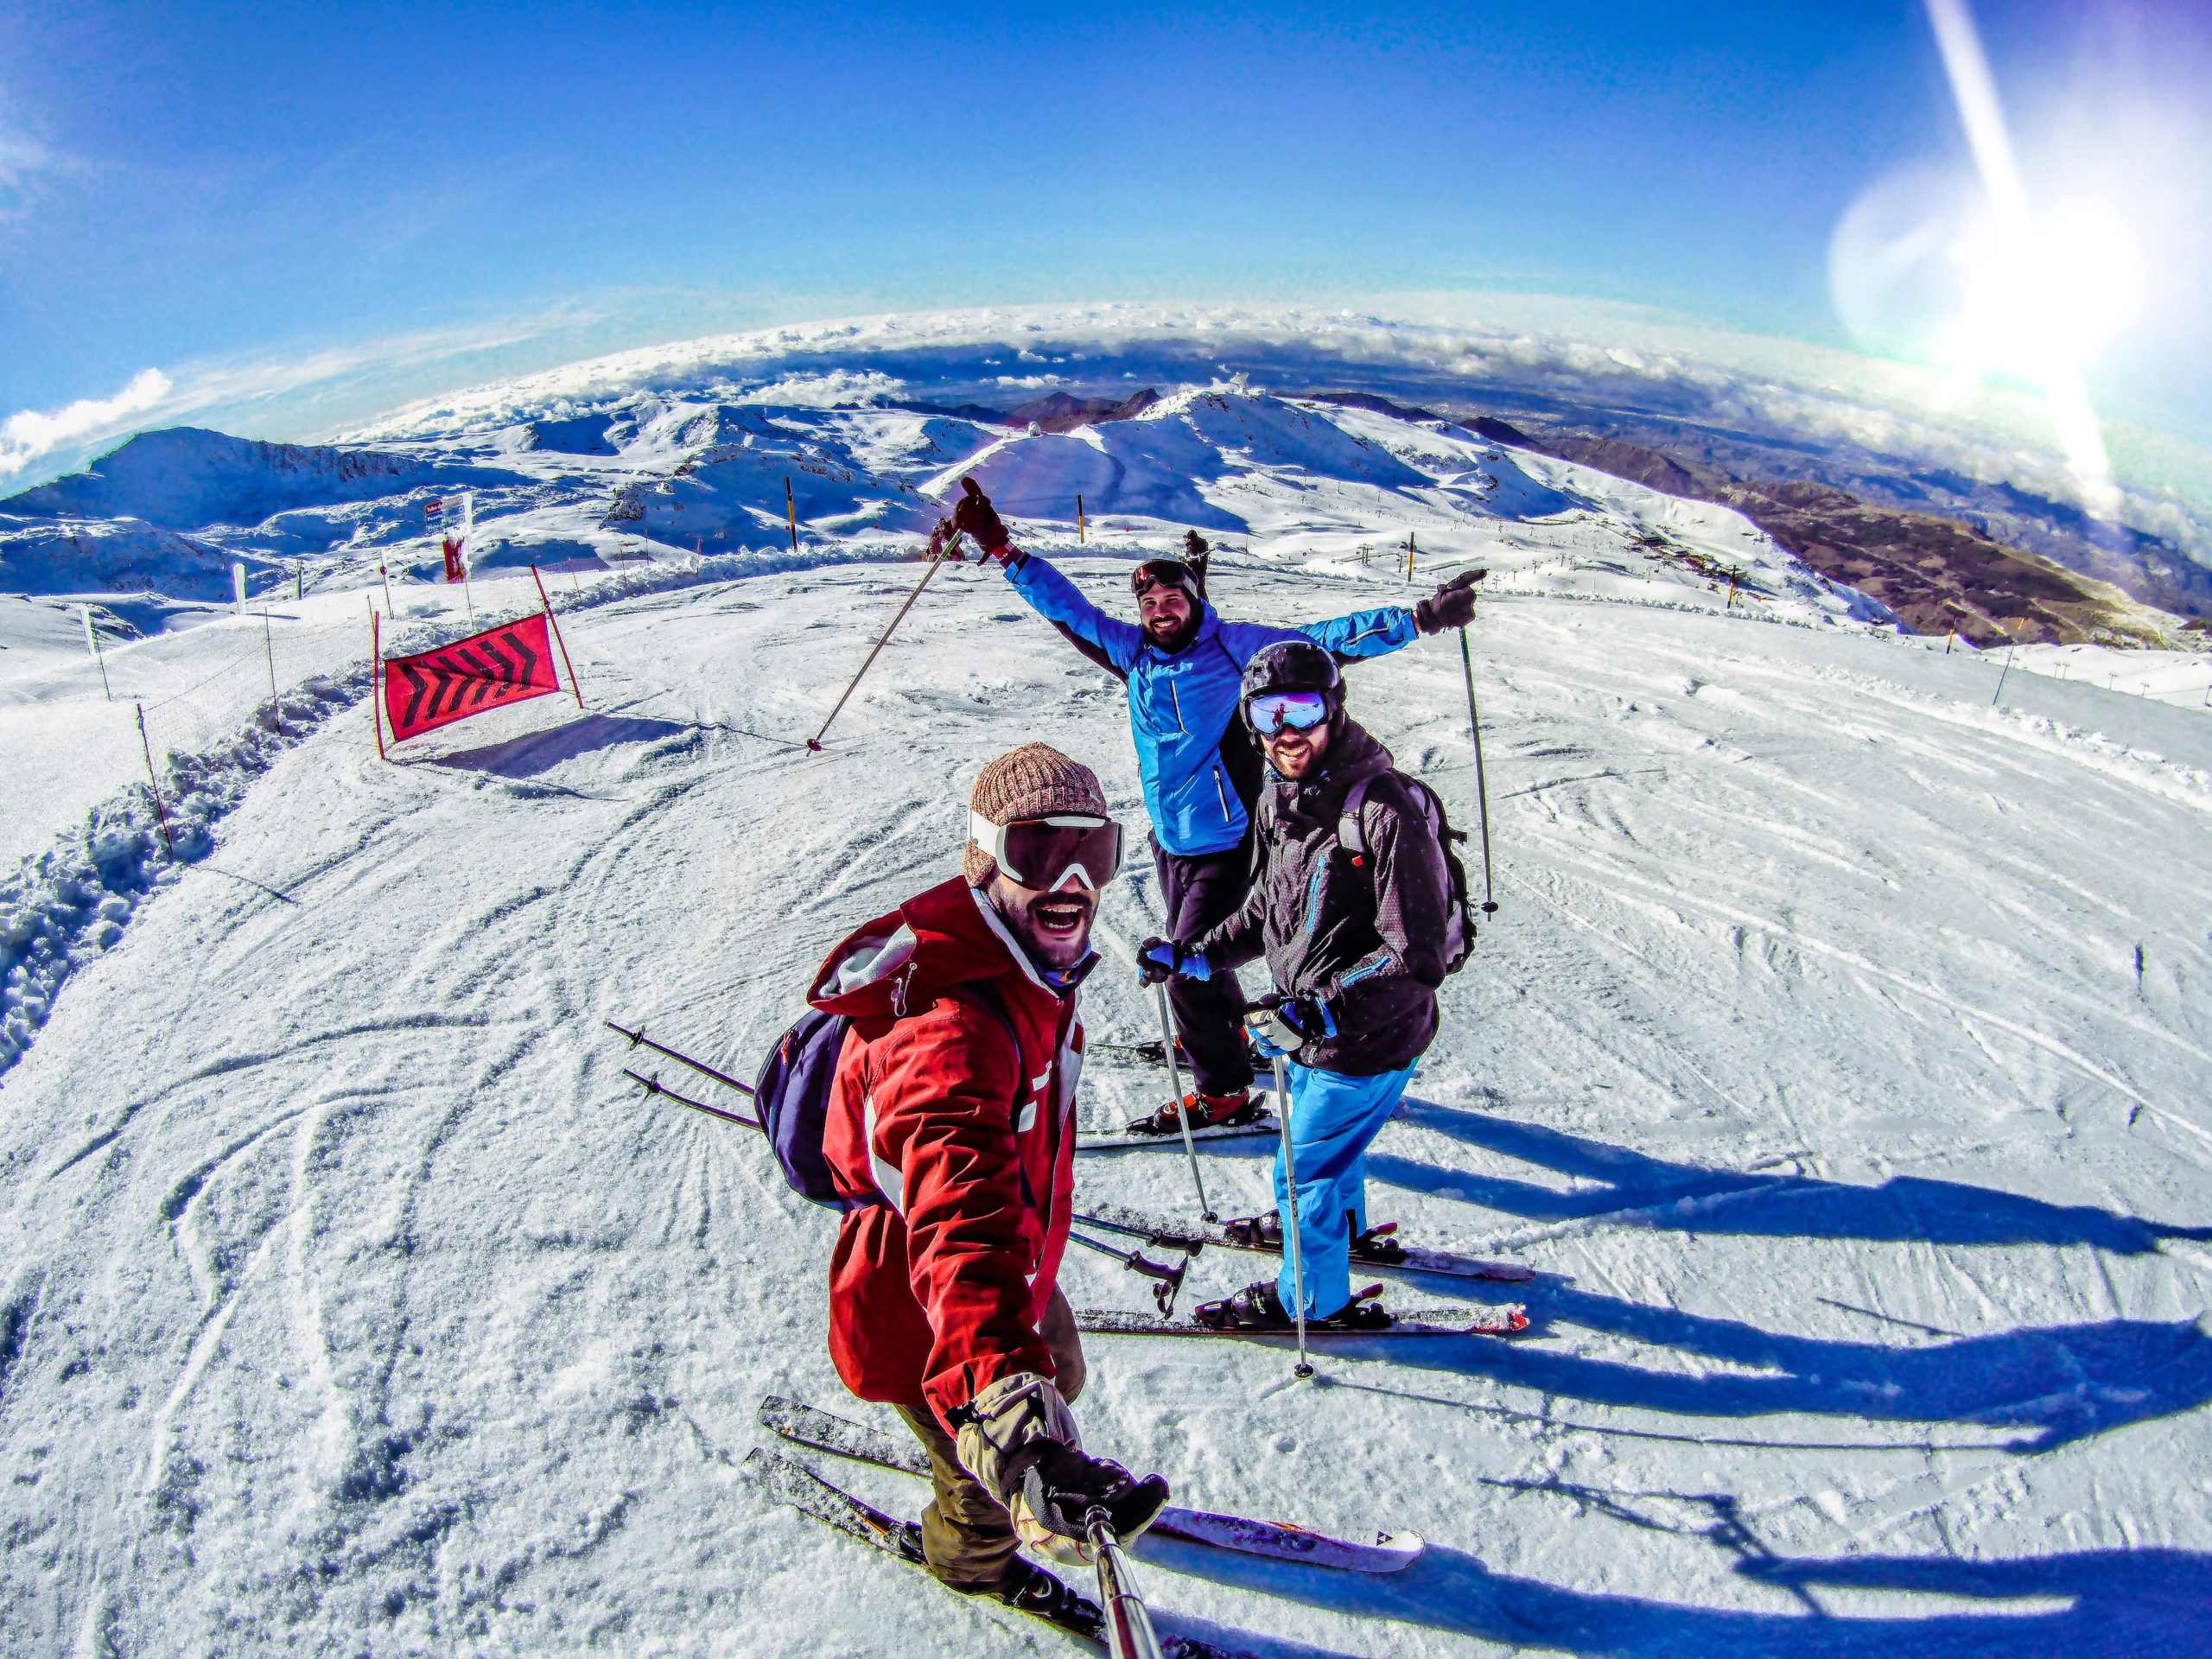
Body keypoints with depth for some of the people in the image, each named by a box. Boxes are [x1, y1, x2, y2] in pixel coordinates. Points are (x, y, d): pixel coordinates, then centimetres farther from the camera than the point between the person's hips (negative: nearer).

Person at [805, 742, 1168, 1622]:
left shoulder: (1029, 960, -8)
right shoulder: (948, 1025, -40)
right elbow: (959, 1207, -58)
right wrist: (999, 1392, -71)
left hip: (1012, 1268, 9)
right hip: (922, 1320, -8)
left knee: (1054, 1379, 34)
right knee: (989, 1490, 19)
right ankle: (971, 1554, 56)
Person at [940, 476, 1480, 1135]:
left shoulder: (1235, 646, -10)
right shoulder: (1133, 652, 2)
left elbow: (1328, 640, -11)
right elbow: (1070, 609, 7)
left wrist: (1417, 618, -18)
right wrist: (1000, 548, 5)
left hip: (1226, 842, -6)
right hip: (1169, 839, 6)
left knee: (1189, 968, -5)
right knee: (1191, 951, 23)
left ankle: (1225, 1093, 12)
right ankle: (1230, 1032, 50)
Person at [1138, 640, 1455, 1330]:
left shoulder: (1385, 812, -29)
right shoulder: (1280, 800, -3)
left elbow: (1416, 956, -28)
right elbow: (1269, 909, 12)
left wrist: (1326, 1008, -34)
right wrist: (1196, 955, 5)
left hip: (1367, 1041, -8)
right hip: (1312, 1024, 8)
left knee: (1307, 1169, 10)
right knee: (1330, 1143, 31)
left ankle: (1312, 1297, 35)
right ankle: (1343, 1224, 61)